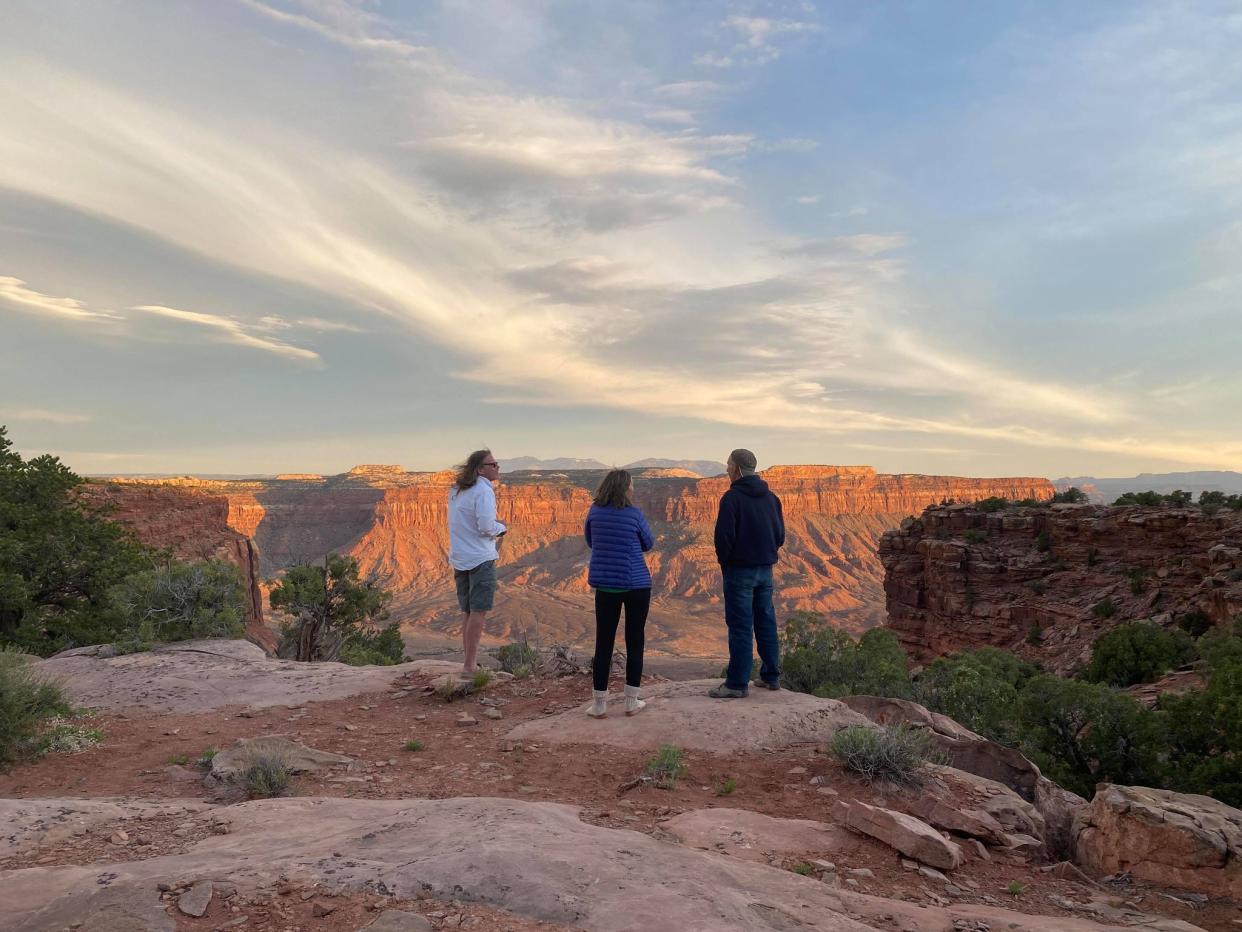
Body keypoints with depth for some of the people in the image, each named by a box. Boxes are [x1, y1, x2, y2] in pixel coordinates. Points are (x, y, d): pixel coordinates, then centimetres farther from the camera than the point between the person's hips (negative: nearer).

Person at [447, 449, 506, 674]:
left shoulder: (455, 491, 14)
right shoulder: (483, 490, -14)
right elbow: (486, 526, -22)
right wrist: (501, 528, -2)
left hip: (459, 559, 8)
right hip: (480, 558, -8)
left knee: (469, 613, 14)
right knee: (479, 612, -6)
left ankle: (468, 663, 19)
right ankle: (469, 665, -7)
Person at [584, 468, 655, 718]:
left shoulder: (595, 512, -1)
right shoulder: (634, 514, -9)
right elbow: (648, 544, 5)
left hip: (606, 585, 2)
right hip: (636, 584, -2)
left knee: (604, 642, 6)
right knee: (635, 641, 8)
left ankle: (599, 704, 8)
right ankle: (632, 702, 13)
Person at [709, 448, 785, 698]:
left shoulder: (732, 497, -14)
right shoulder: (771, 497, 8)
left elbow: (724, 536, -17)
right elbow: (780, 534, 10)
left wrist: (724, 562, -1)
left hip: (739, 569, -7)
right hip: (766, 569, 7)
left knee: (740, 626, -3)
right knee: (766, 622, 15)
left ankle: (737, 684, 2)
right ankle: (771, 676, 22)